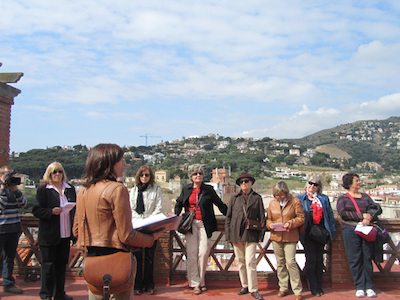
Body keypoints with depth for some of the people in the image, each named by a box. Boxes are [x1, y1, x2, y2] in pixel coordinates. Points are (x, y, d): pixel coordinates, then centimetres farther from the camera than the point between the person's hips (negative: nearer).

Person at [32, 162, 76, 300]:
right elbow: (36, 211, -6)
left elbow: (75, 209, 16)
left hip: (66, 235, 5)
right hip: (49, 236, -4)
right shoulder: (43, 190, -2)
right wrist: (51, 211, -21)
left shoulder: (70, 189, 11)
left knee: (62, 264, 13)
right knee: (48, 264, 3)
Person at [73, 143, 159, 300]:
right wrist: (152, 238, 0)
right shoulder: (117, 189, -15)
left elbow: (76, 231, 14)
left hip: (91, 260, 7)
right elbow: (126, 236, -15)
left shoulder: (83, 191, 6)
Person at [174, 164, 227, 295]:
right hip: (190, 224, 2)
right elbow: (179, 203, 25)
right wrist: (176, 215, 10)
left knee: (204, 252, -5)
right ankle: (195, 283, 6)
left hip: (204, 225, -1)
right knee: (192, 253, -1)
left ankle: (201, 281, 11)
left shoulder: (209, 190, 4)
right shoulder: (186, 189, 11)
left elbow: (220, 204, 7)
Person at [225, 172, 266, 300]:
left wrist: (261, 235, 0)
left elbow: (262, 217, 7)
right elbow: (228, 217, 10)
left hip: (251, 235, -2)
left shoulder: (257, 198, 6)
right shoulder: (234, 198, 9)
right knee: (241, 262, 10)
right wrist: (228, 234, 4)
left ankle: (253, 289, 5)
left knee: (250, 262, -7)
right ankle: (245, 286, 25)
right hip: (236, 235, 2)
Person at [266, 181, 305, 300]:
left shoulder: (295, 201, -2)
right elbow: (268, 219, 15)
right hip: (276, 237, 4)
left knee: (291, 262, -9)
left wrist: (291, 223, -18)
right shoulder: (272, 203, 9)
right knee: (280, 263, 11)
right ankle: (283, 288, 24)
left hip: (290, 237, -4)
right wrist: (270, 225, -6)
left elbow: (301, 218, -3)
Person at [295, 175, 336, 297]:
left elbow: (330, 215, 11)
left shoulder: (324, 199, 10)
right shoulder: (299, 199, 7)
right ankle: (313, 287, 9)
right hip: (307, 234, -2)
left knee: (319, 259, 7)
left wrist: (332, 232, 6)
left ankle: (319, 287, 19)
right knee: (311, 260, -3)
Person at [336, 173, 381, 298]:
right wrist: (361, 215, -10)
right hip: (350, 229, -2)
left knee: (367, 257, -1)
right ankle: (359, 287, 6)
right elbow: (342, 213, -6)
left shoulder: (365, 196, 20)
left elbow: (376, 209, 10)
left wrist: (369, 218, -11)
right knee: (355, 259, -3)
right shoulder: (343, 198, 10)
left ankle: (369, 286, 9)